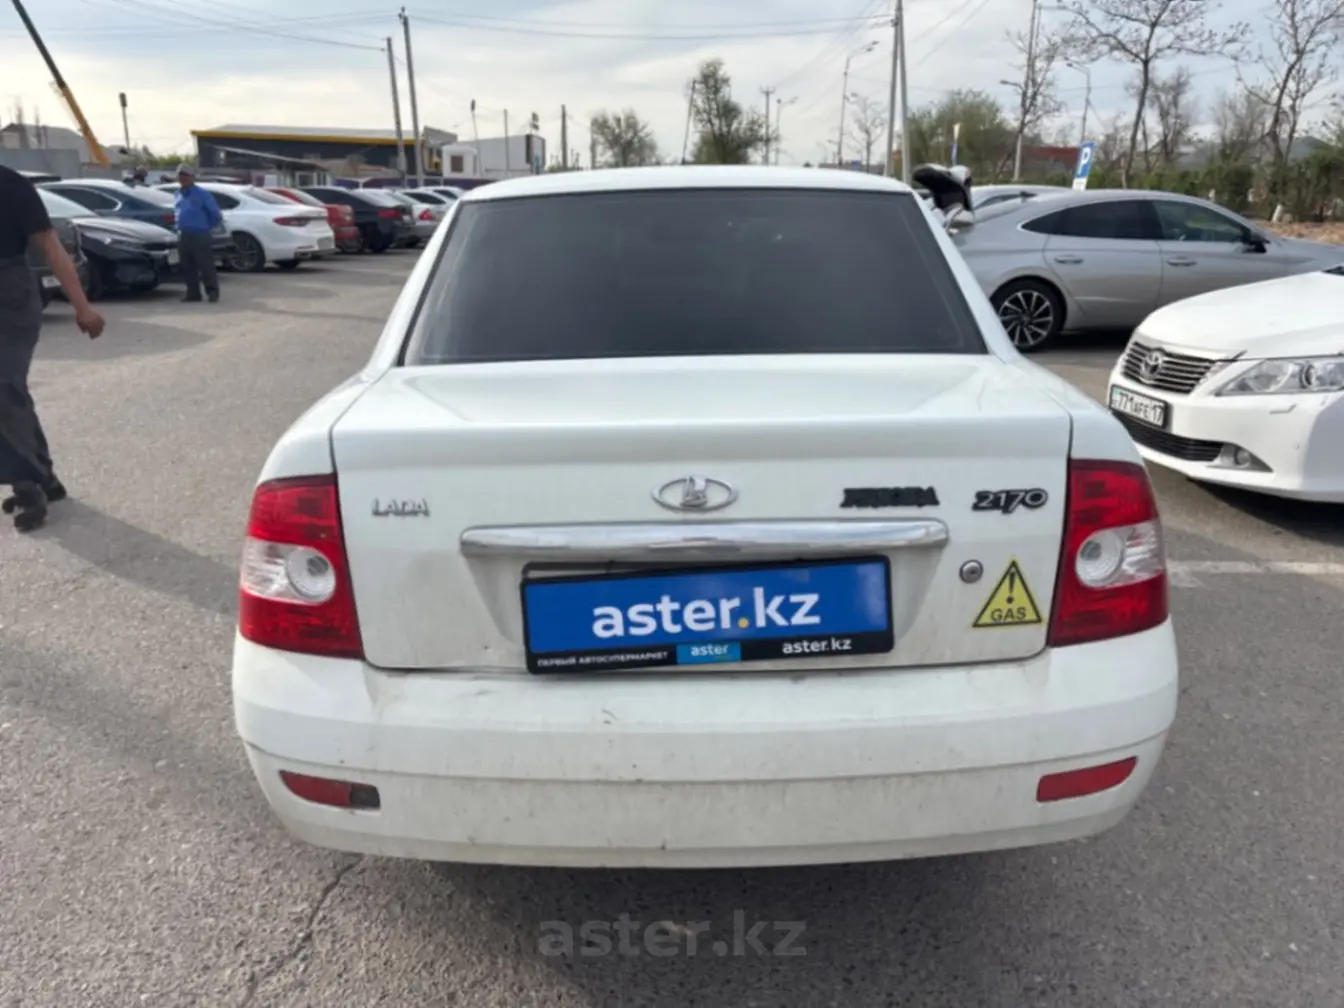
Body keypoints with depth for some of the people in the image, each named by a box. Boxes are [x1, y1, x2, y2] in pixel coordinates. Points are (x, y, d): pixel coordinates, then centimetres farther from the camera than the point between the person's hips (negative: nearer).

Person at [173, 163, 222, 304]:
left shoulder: (202, 194, -4)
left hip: (200, 237, -7)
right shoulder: (178, 195, 16)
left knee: (206, 266, -7)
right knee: (187, 268, 7)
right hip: (183, 237, 7)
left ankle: (212, 292, -1)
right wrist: (180, 228, 19)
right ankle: (193, 293, 13)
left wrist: (206, 227, 2)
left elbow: (216, 215, -3)